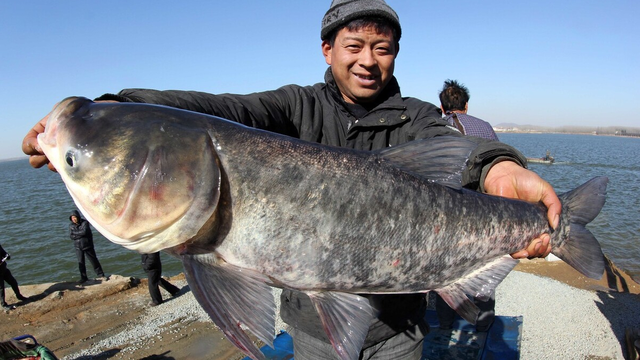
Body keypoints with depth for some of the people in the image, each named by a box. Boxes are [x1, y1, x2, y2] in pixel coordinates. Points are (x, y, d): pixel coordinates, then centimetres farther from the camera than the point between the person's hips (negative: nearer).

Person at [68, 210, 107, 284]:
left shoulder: (85, 222, -9)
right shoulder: (71, 225, 3)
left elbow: (84, 232, -23)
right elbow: (71, 236, -7)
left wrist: (74, 233, -12)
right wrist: (80, 234, -16)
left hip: (87, 245, -3)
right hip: (78, 247, 3)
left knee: (94, 261, 4)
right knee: (81, 263, 6)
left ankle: (101, 275, 13)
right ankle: (83, 278, 18)